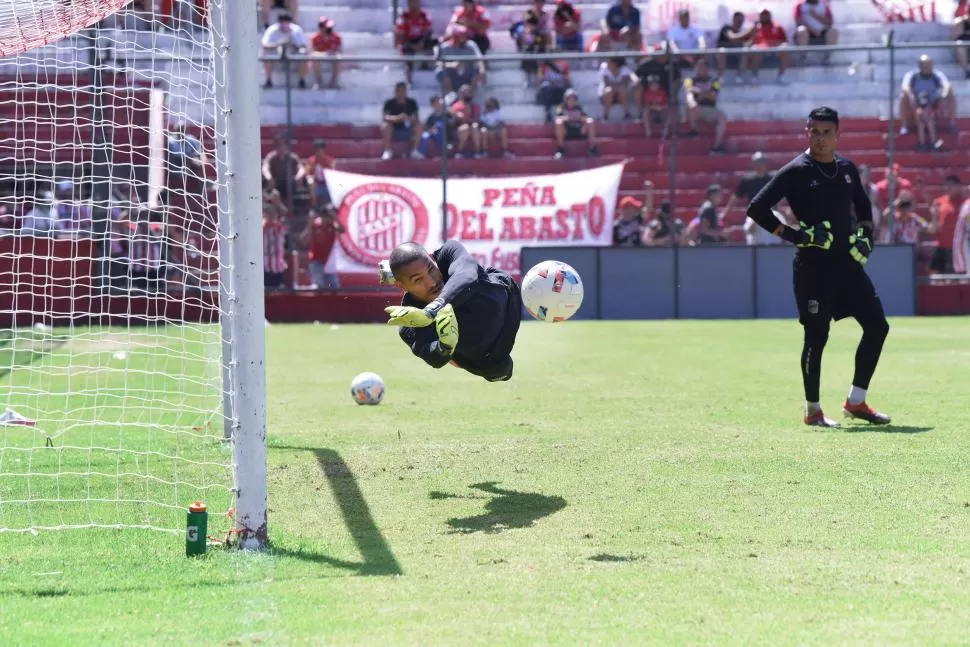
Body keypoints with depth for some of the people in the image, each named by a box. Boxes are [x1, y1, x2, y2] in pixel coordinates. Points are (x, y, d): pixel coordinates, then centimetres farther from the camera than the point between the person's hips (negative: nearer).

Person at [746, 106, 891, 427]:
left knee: (877, 325, 2)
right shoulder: (796, 171, -9)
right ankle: (812, 410, 12)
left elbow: (863, 205, 28)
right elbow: (756, 208, -13)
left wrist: (865, 233, 11)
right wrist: (792, 234, -17)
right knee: (816, 336, -2)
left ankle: (856, 401, 13)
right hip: (814, 266, -6)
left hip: (848, 261, 6)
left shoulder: (847, 168, 10)